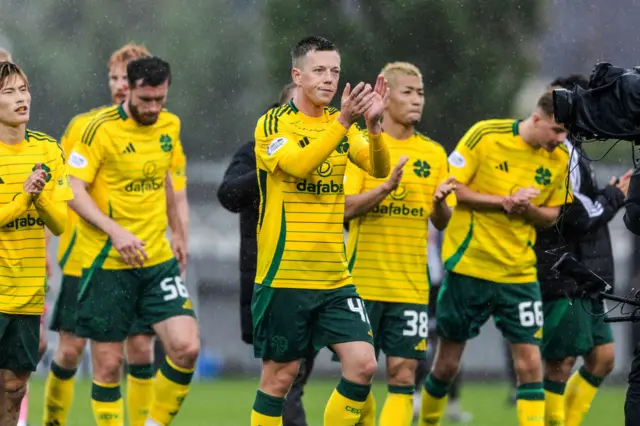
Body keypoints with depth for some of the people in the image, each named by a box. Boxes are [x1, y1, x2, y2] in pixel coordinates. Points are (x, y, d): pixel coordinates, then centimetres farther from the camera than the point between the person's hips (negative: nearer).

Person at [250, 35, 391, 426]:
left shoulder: (341, 123, 9)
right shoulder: (274, 123, -7)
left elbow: (379, 168, -5)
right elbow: (298, 164, -25)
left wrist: (373, 123, -23)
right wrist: (344, 121, -32)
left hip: (334, 276, 5)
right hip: (285, 274, -5)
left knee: (363, 364, -7)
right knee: (280, 375, 1)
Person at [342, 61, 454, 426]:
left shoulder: (433, 153, 9)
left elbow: (441, 222, 10)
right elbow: (345, 208, -10)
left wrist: (440, 201, -12)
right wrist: (387, 186, -23)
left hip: (411, 284, 3)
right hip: (363, 281, -3)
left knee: (403, 374, -2)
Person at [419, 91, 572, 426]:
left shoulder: (560, 158, 0)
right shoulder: (486, 135, -11)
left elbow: (551, 216, 9)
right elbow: (449, 188, -10)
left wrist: (528, 209, -14)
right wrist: (503, 201, -20)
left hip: (519, 270, 3)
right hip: (469, 265, -3)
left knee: (529, 361, -8)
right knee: (447, 363, 6)